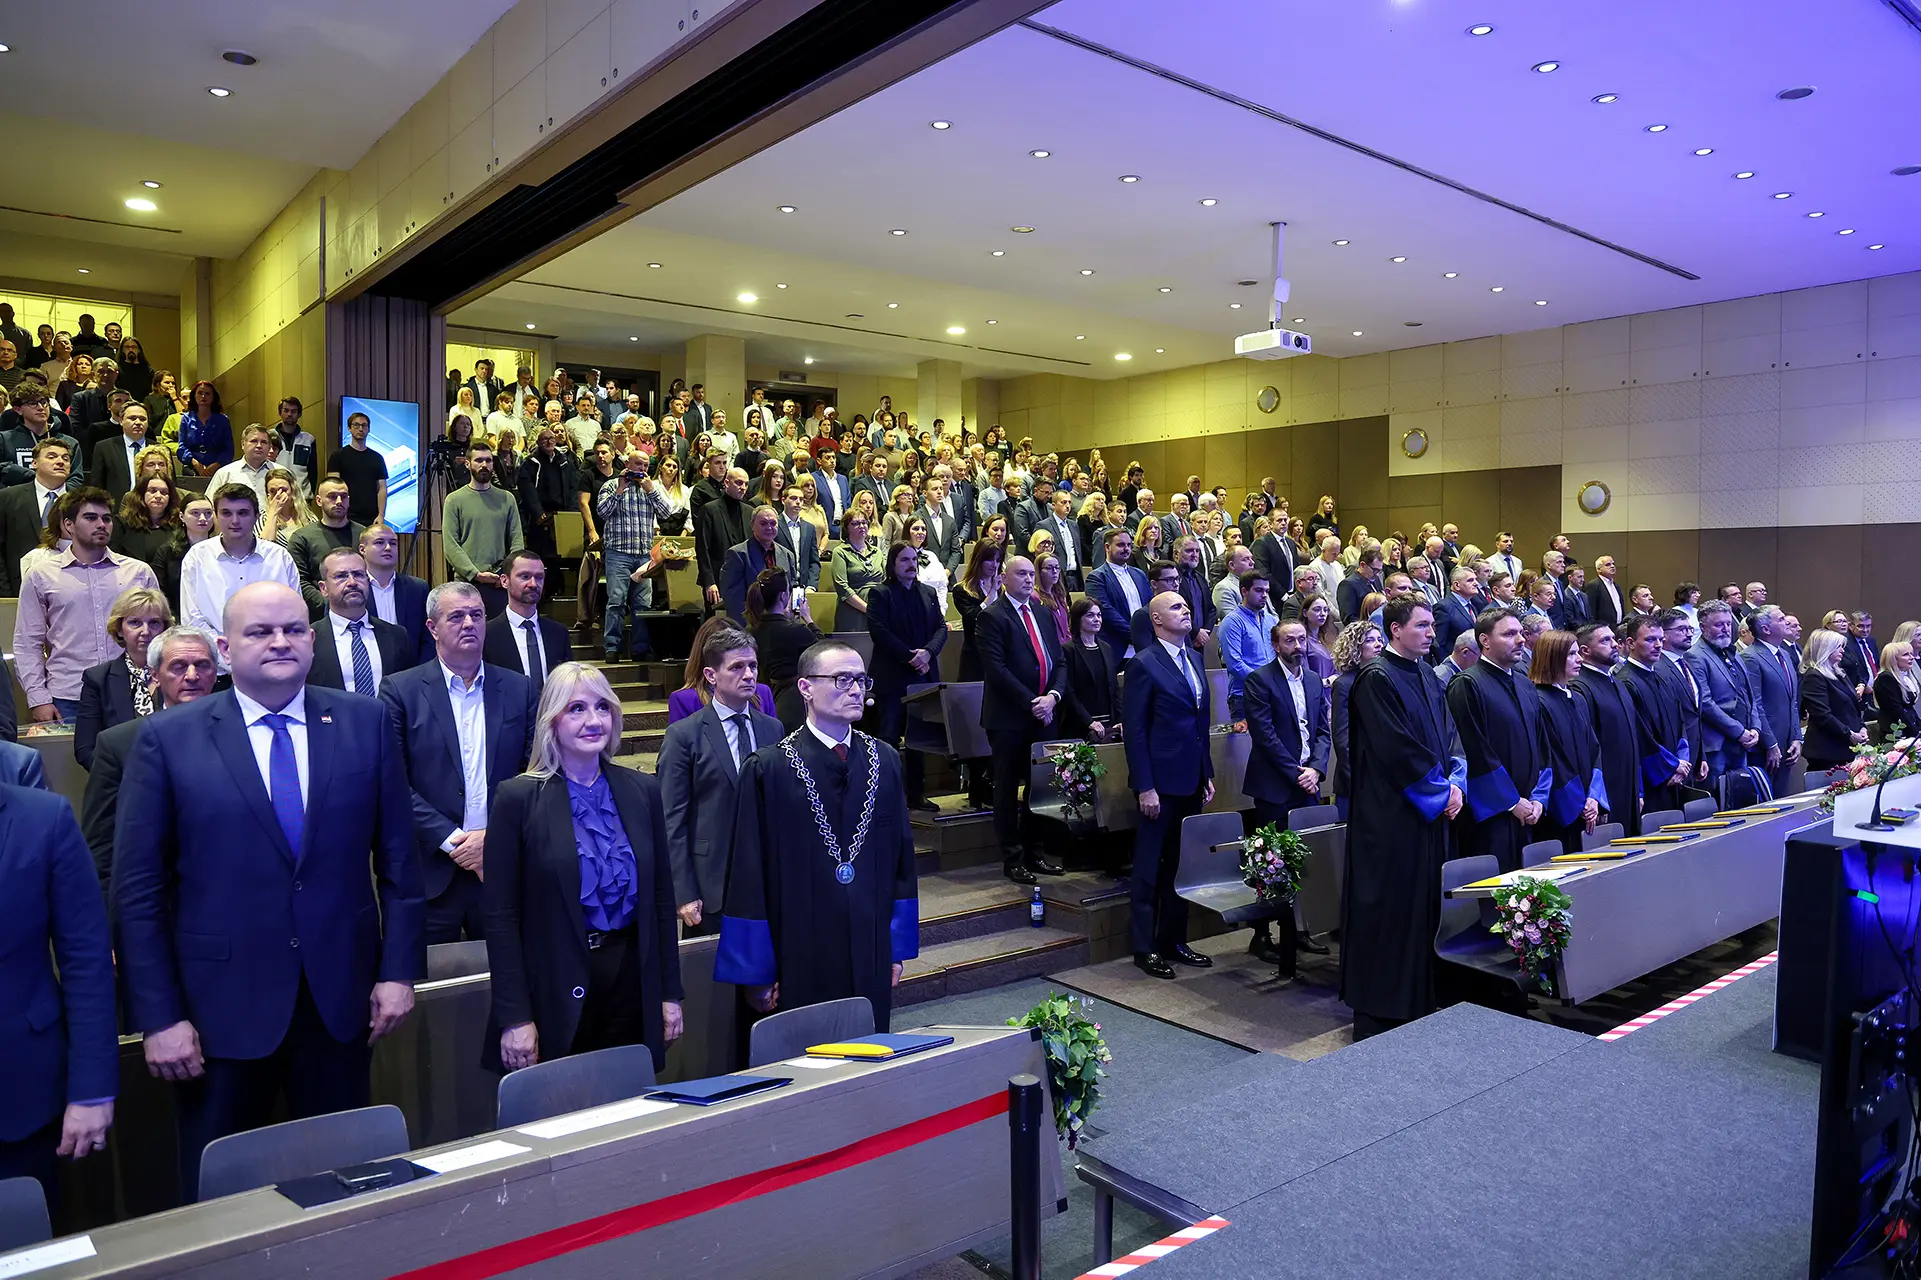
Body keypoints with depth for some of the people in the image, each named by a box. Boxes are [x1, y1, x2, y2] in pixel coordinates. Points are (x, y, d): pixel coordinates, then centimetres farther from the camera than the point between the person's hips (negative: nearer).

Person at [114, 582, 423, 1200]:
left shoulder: (365, 722, 0)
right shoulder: (167, 738, -4)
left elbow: (397, 855, 2)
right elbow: (137, 889, -4)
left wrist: (399, 969, -1)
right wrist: (158, 1016, -6)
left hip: (341, 997, 2)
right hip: (221, 1004, -1)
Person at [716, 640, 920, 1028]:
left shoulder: (884, 760, 6)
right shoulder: (768, 770, -8)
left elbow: (902, 855, 10)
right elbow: (749, 876, -7)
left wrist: (899, 947, 8)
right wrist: (755, 970, -7)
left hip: (872, 963, 4)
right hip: (800, 964, -4)